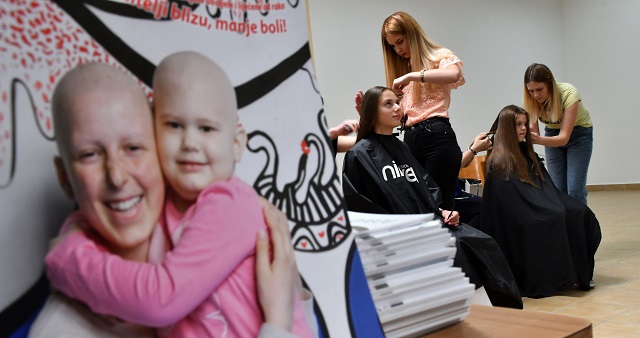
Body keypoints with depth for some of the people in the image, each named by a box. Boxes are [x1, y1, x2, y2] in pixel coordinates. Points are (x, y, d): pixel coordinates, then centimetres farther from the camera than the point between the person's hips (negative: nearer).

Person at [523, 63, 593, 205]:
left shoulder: (569, 93, -32)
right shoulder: (530, 101, -20)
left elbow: (564, 137, -36)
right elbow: (534, 132, -17)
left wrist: (539, 140, -54)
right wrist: (529, 135, -41)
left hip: (578, 133, -3)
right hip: (552, 134, 3)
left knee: (575, 190, -13)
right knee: (558, 189, -3)